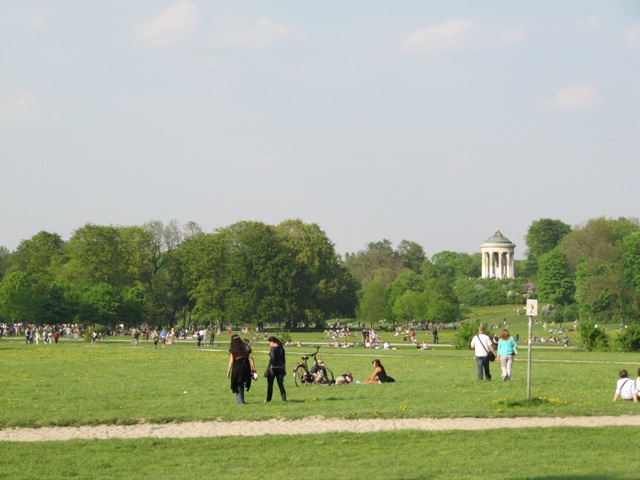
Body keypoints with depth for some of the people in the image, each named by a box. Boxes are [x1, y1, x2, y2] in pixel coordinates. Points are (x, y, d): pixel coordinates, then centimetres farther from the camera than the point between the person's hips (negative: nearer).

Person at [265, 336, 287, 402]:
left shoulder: (273, 348, -11)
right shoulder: (282, 349, 10)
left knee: (270, 385, 8)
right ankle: (284, 398, -8)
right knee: (281, 384, 4)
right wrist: (284, 369, 20)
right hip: (280, 367, 6)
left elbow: (272, 359, -20)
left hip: (274, 367, -6)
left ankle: (268, 399, 14)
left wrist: (270, 368, -22)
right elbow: (284, 360, 14)